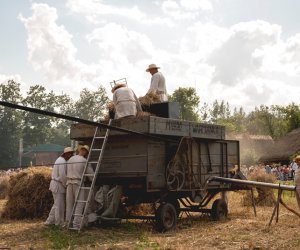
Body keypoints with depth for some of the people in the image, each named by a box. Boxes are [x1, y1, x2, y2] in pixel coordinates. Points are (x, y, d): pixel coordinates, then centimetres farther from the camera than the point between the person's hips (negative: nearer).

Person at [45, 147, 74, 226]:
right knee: (59, 205, -4)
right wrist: (66, 185, -11)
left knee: (56, 205, 16)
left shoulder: (60, 160, 16)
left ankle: (49, 221, 20)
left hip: (55, 184, 10)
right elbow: (62, 176, -23)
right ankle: (60, 224, 3)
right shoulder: (62, 162, -17)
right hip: (58, 185, -10)